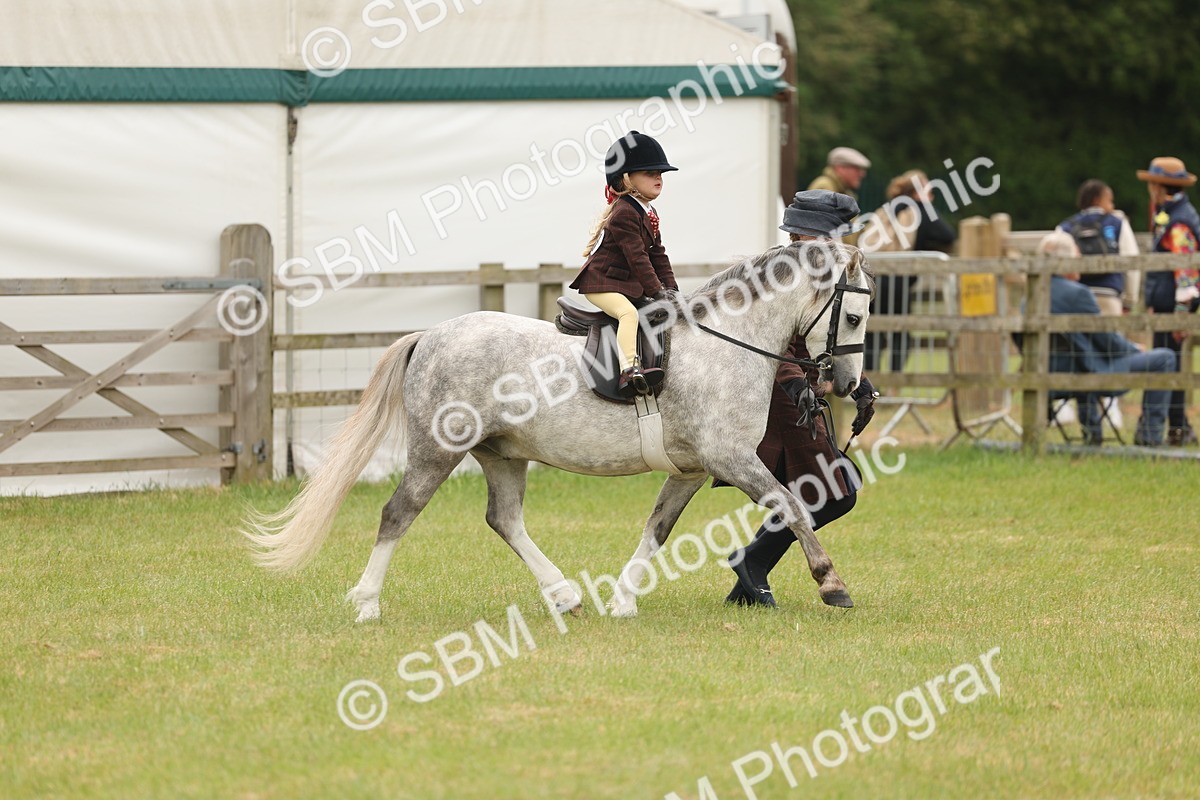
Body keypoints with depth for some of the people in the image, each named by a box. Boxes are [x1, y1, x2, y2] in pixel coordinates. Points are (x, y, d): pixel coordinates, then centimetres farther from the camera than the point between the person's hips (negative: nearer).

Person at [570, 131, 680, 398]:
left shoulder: (648, 213, 14)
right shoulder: (624, 214, -19)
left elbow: (657, 254, 14)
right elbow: (636, 257, -23)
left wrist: (670, 288, 4)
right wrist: (656, 291, -22)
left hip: (629, 284, 10)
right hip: (601, 283, -10)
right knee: (629, 313, -33)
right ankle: (629, 370, -46)